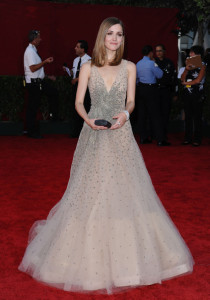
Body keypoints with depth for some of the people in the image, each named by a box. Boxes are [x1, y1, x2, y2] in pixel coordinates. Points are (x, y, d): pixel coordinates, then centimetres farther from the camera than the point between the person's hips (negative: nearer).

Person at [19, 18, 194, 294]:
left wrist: (125, 114, -16)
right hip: (94, 135, 0)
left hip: (120, 135, 1)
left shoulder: (129, 67, 7)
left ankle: (125, 255, 13)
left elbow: (131, 101, 6)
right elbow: (78, 102, 4)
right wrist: (88, 119, -16)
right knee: (89, 191, 0)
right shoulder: (88, 67, 4)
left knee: (125, 191, -1)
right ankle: (91, 253, 13)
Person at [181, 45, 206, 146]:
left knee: (197, 117, -2)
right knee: (188, 116, 8)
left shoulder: (202, 65, -3)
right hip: (187, 94, 6)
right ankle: (188, 138, 14)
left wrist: (186, 83, -1)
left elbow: (198, 80, -11)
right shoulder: (189, 64, 14)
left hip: (197, 94, -6)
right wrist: (186, 70, -8)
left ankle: (197, 139, 3)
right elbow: (182, 79, 9)